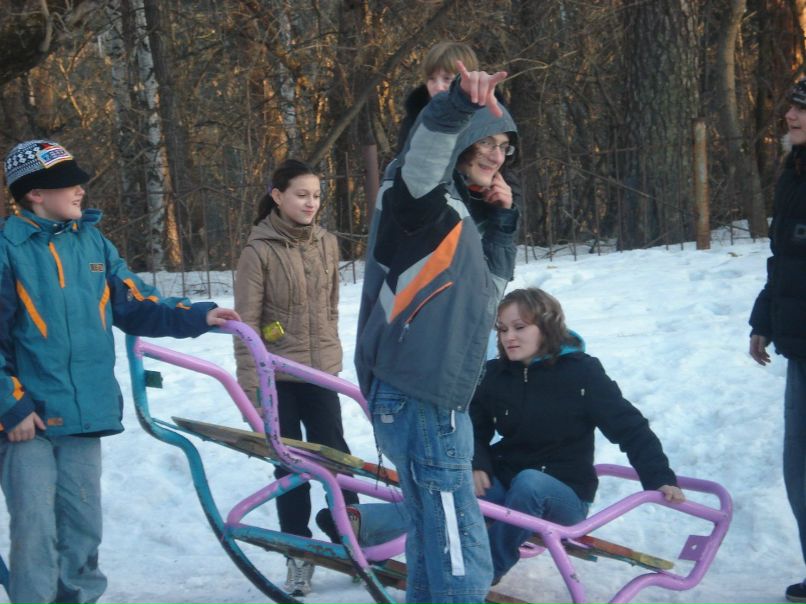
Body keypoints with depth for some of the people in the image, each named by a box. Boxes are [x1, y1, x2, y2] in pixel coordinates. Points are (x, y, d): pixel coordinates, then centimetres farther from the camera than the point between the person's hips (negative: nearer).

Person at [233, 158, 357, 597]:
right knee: (291, 465, 4)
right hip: (277, 376, -3)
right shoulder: (260, 250, -10)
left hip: (320, 372, 3)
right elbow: (247, 323, -9)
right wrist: (249, 388, -12)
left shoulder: (326, 243, 4)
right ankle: (299, 555, 14)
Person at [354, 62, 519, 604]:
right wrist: (459, 104, -49)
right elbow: (426, 148, -30)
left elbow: (489, 291, 26)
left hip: (434, 400, 10)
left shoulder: (458, 213, 21)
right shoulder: (424, 197, -6)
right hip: (419, 400, -10)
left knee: (435, 548, 16)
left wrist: (502, 223, 13)